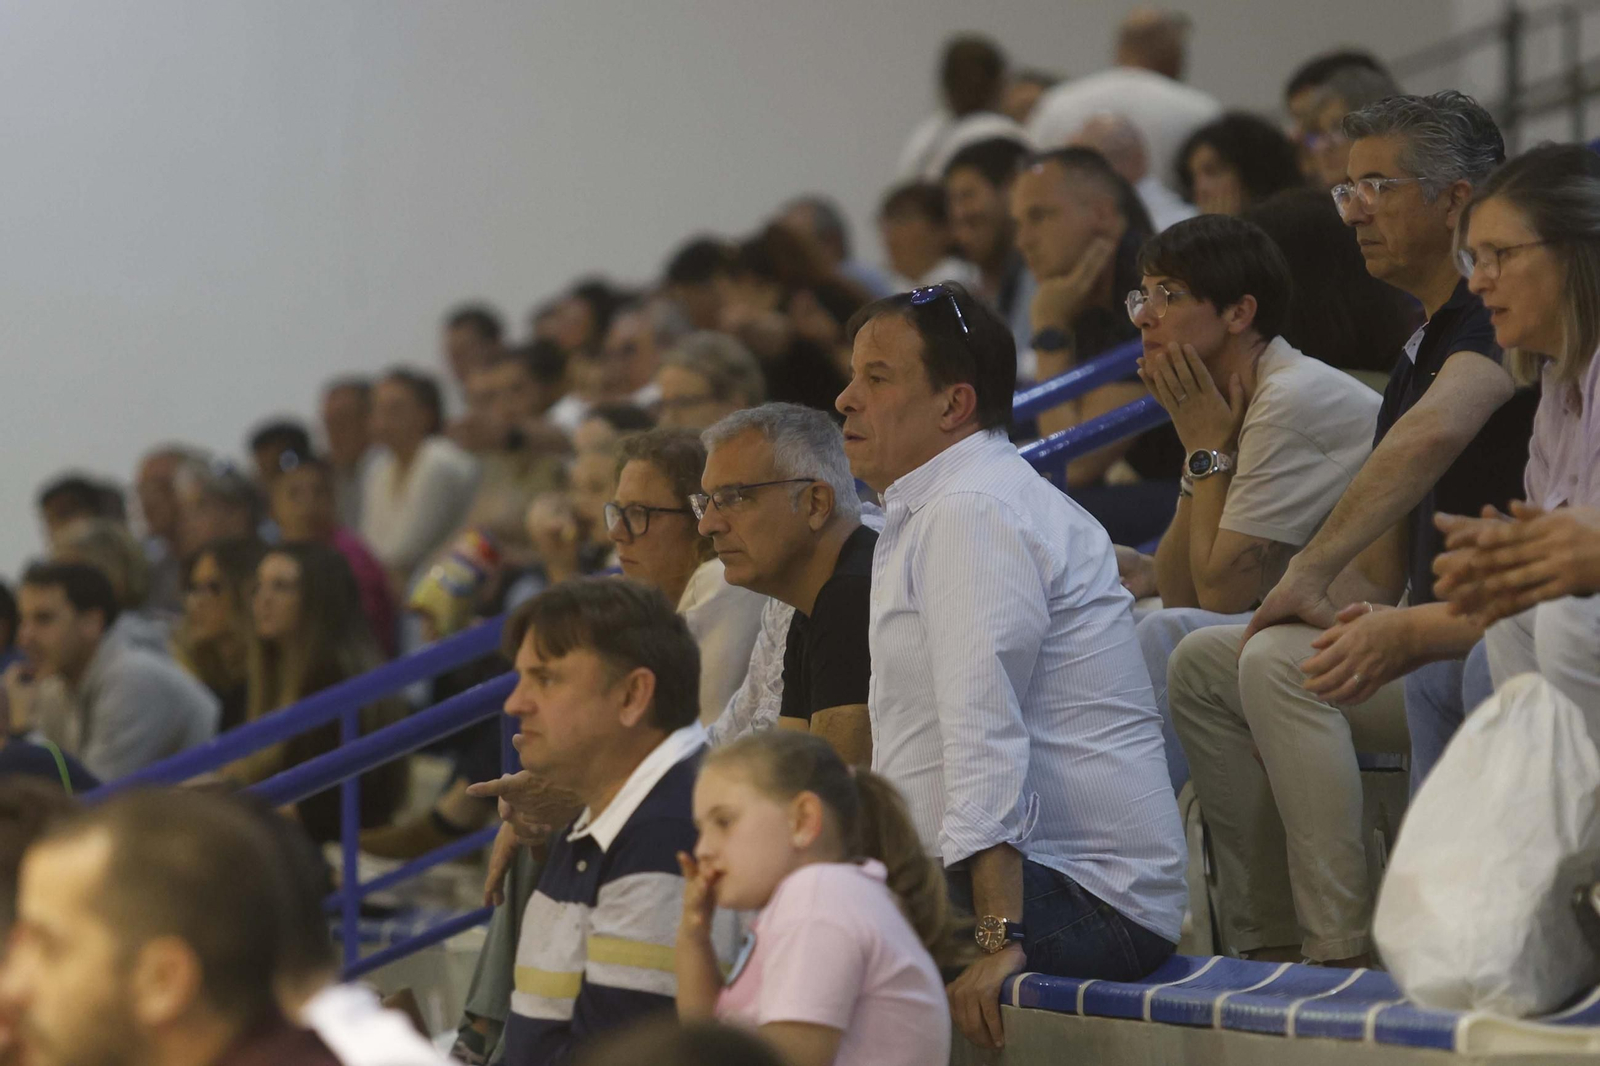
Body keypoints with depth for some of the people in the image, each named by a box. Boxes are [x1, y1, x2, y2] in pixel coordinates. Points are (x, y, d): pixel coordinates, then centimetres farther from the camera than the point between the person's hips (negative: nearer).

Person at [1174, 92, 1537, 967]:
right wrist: (1335, 601, -3)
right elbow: (1380, 573, 20)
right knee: (1202, 664, 5)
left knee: (1283, 662, -26)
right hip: (1440, 647, 10)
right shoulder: (1417, 353, 20)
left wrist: (1309, 573, -28)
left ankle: (1342, 949, -24)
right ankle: (1267, 942, 1)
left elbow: (1432, 435, -34)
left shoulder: (1497, 318, -11)